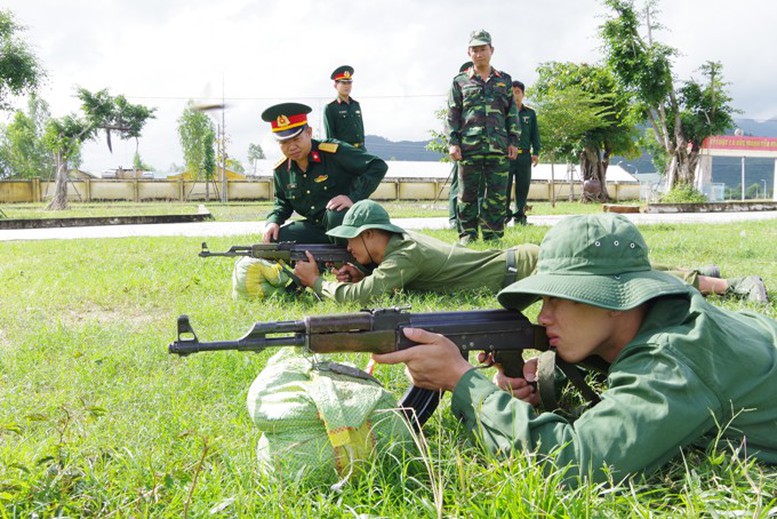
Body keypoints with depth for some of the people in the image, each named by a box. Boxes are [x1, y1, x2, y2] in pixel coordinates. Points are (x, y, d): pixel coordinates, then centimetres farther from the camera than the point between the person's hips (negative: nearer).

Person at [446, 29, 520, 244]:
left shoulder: (504, 81, 15)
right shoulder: (460, 81, 10)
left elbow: (512, 113, 15)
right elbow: (452, 115, 6)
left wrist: (513, 141, 7)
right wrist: (452, 142, -4)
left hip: (498, 146, 1)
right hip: (469, 146, -1)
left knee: (497, 194, 0)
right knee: (468, 193, 1)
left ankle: (493, 235, 7)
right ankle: (468, 234, 9)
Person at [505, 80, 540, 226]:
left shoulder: (530, 113, 12)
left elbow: (535, 134, 14)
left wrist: (536, 152, 6)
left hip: (524, 155, 2)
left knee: (523, 187, 4)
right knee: (505, 186, -2)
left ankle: (519, 215, 12)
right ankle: (505, 213, 6)